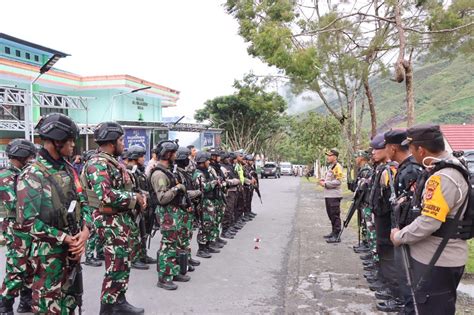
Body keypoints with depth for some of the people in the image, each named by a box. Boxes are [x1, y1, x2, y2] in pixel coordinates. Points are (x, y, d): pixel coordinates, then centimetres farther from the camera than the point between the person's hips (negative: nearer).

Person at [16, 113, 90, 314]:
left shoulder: (69, 169, 5)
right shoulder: (32, 175, -17)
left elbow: (82, 203, 8)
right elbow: (28, 222, -20)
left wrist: (84, 231, -9)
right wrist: (65, 239, -18)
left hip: (73, 247, 7)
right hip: (49, 252, -7)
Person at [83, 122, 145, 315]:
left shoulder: (113, 162, 12)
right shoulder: (98, 164, -19)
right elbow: (107, 195, -32)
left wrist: (138, 196, 1)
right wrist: (134, 197, -20)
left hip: (121, 219, 10)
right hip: (110, 222, -10)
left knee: (123, 264, 18)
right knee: (115, 267, -1)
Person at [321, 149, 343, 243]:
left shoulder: (337, 167, -13)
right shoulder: (330, 166, 18)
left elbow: (338, 181, -21)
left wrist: (325, 184, -17)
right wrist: (323, 180, 12)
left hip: (334, 196, -10)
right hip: (328, 195, 10)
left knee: (335, 215, -6)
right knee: (331, 214, 17)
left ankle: (337, 236, -2)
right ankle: (333, 232, 29)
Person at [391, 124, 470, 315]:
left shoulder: (442, 178, -25)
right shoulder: (451, 168, 8)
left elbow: (428, 223, -28)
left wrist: (399, 237, -13)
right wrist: (404, 232, 9)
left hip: (437, 262, -10)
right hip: (436, 257, 10)